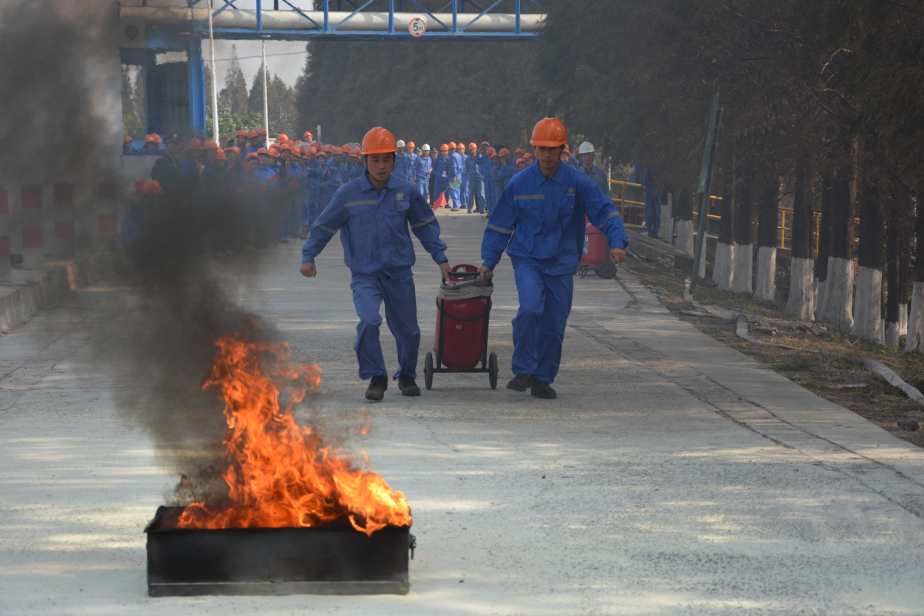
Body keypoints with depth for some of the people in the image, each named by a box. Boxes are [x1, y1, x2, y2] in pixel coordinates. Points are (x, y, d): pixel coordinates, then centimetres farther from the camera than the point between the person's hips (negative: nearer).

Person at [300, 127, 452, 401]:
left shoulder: (407, 192, 0)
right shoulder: (348, 194, -4)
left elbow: (425, 225, 13)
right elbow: (323, 227, 8)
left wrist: (441, 258, 14)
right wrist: (308, 257, 6)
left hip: (400, 273, 2)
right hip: (365, 274, -2)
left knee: (407, 329, 9)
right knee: (368, 321, -24)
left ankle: (407, 376, 34)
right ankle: (375, 378, -8)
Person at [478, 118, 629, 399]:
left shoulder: (578, 183, -2)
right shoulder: (519, 184, -1)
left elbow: (605, 212, -3)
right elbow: (500, 225, 7)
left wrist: (617, 242, -21)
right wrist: (488, 262, 5)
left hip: (562, 264, 2)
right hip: (527, 259, -1)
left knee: (554, 324, 3)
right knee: (530, 308, -24)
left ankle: (542, 379, 18)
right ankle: (523, 370, -12)